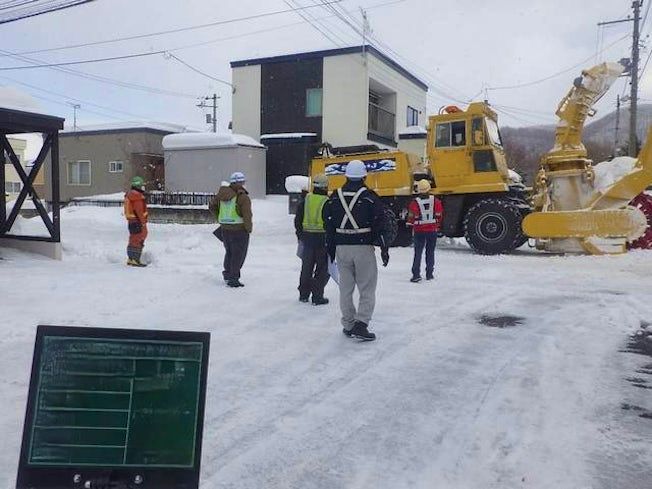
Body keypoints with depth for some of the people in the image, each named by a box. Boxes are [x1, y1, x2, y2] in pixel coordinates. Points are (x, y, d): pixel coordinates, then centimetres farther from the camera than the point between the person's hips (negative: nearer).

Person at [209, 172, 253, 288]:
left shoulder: (222, 194, 3)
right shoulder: (242, 197, -17)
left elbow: (212, 206, 15)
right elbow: (247, 216, -19)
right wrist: (248, 229, -6)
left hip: (225, 229, 6)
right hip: (239, 230, -6)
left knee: (229, 252, 22)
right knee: (238, 255, 6)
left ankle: (227, 273, 33)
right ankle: (233, 279, 9)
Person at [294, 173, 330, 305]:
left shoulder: (306, 199, 2)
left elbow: (297, 219, 7)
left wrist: (300, 235, 19)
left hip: (307, 237, 4)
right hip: (323, 238, -4)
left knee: (307, 266, 16)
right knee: (323, 269, 7)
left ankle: (303, 294, 25)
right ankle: (317, 296, 7)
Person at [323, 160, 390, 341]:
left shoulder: (335, 197, 5)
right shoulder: (369, 197, -6)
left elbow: (329, 224, 9)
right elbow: (379, 223, -8)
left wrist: (330, 248, 17)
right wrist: (384, 248, -1)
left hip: (342, 248, 4)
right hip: (364, 247, -3)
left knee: (346, 288, 12)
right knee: (367, 289, 4)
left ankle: (348, 325, 18)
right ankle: (361, 324, -6)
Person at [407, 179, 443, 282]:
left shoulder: (415, 202, -12)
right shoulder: (436, 201, -4)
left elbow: (411, 217, -7)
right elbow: (439, 215, 5)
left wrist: (410, 225, 13)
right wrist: (437, 226, 19)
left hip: (419, 231, -2)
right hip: (432, 230, 2)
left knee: (418, 252, 3)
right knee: (430, 252, 13)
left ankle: (416, 275, -3)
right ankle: (429, 274, 17)